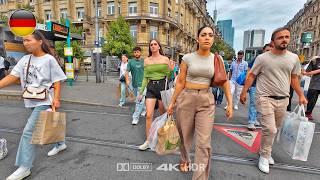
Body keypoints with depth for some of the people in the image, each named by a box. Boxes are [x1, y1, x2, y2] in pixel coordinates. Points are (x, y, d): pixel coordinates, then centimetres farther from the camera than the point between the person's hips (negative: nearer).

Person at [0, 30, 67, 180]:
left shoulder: (49, 59, -10)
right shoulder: (25, 60, 7)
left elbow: (57, 81, -11)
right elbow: (12, 76, 2)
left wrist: (56, 98, -18)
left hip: (44, 101, -7)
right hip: (33, 101, 7)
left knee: (28, 131, -7)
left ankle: (24, 167, 5)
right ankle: (60, 144, 43)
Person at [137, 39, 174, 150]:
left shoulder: (165, 59, 1)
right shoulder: (146, 60, 7)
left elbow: (168, 77, 4)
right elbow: (145, 78, 10)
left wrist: (171, 70, -17)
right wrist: (141, 92, 7)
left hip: (162, 86, -1)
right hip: (151, 87, 1)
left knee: (163, 115, 11)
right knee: (149, 115, -5)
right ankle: (148, 141, 9)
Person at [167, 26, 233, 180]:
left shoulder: (217, 59, 3)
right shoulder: (188, 58, -3)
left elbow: (225, 82, 5)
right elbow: (180, 82, -1)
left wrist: (230, 104, 0)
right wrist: (172, 102, 0)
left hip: (206, 101, 1)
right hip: (186, 98, 0)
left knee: (204, 142, -1)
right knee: (184, 135, 15)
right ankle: (184, 160, 46)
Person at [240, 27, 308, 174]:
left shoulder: (294, 58, 6)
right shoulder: (262, 57, -6)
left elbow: (294, 78, 15)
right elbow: (251, 75, -3)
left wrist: (301, 95, 13)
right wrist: (244, 92, -8)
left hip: (283, 99, 5)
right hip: (265, 98, -5)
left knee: (275, 129, 15)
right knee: (270, 129, -9)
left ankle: (265, 151, 35)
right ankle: (264, 156, 12)